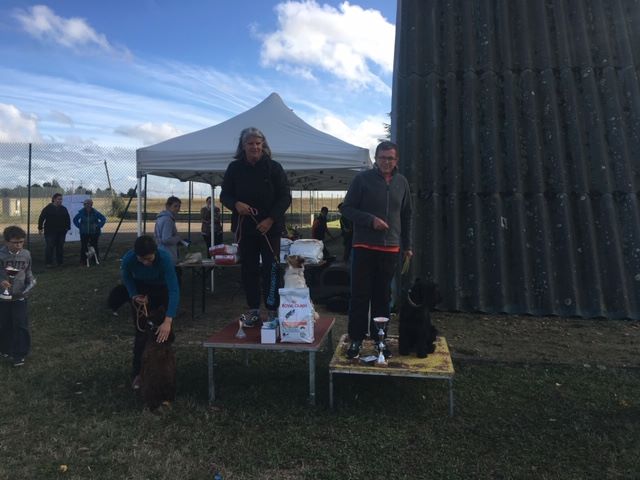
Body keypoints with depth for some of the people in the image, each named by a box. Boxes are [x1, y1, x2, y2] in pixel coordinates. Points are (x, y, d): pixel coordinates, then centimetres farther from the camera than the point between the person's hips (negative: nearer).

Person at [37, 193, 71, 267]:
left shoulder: (63, 209, 10)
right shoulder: (48, 208, -2)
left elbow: (68, 219, 16)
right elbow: (41, 218, -2)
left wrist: (67, 227, 9)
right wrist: (40, 228, -5)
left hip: (61, 231, 4)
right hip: (50, 231, -4)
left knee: (60, 247, 7)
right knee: (49, 247, -5)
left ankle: (59, 262, 14)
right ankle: (48, 263, 1)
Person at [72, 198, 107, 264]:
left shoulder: (95, 212, -8)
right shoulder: (81, 212, -3)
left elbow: (103, 219, 1)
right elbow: (75, 219, 12)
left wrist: (98, 226, -4)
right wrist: (79, 226, 3)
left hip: (94, 233, -1)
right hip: (84, 233, 1)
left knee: (94, 246, 3)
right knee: (83, 247, 1)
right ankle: (83, 261, 10)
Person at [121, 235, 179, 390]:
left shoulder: (165, 258, -40)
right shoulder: (128, 259, -33)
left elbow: (174, 290, -44)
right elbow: (126, 277, -7)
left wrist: (168, 321, -51)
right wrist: (134, 295, -21)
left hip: (162, 288, -1)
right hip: (141, 289, 1)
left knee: (165, 332, -1)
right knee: (141, 331, -4)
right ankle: (138, 373, 11)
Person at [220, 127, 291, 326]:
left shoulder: (274, 167, -2)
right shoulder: (234, 168, 4)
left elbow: (285, 197, -2)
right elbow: (224, 195, 9)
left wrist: (271, 219, -13)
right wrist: (236, 204, -14)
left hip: (270, 227, -2)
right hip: (244, 227, 2)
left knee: (271, 269, -1)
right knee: (248, 269, 7)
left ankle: (272, 309, 8)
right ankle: (253, 309, 18)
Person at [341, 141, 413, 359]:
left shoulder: (401, 182, 9)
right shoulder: (363, 178, -3)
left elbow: (406, 216, 16)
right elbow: (347, 208, -3)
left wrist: (407, 245, 14)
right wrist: (370, 220, -17)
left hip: (390, 248, 4)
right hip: (364, 246, -3)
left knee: (382, 296, 11)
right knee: (360, 295, 0)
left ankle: (379, 338, 22)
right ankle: (356, 339, 10)